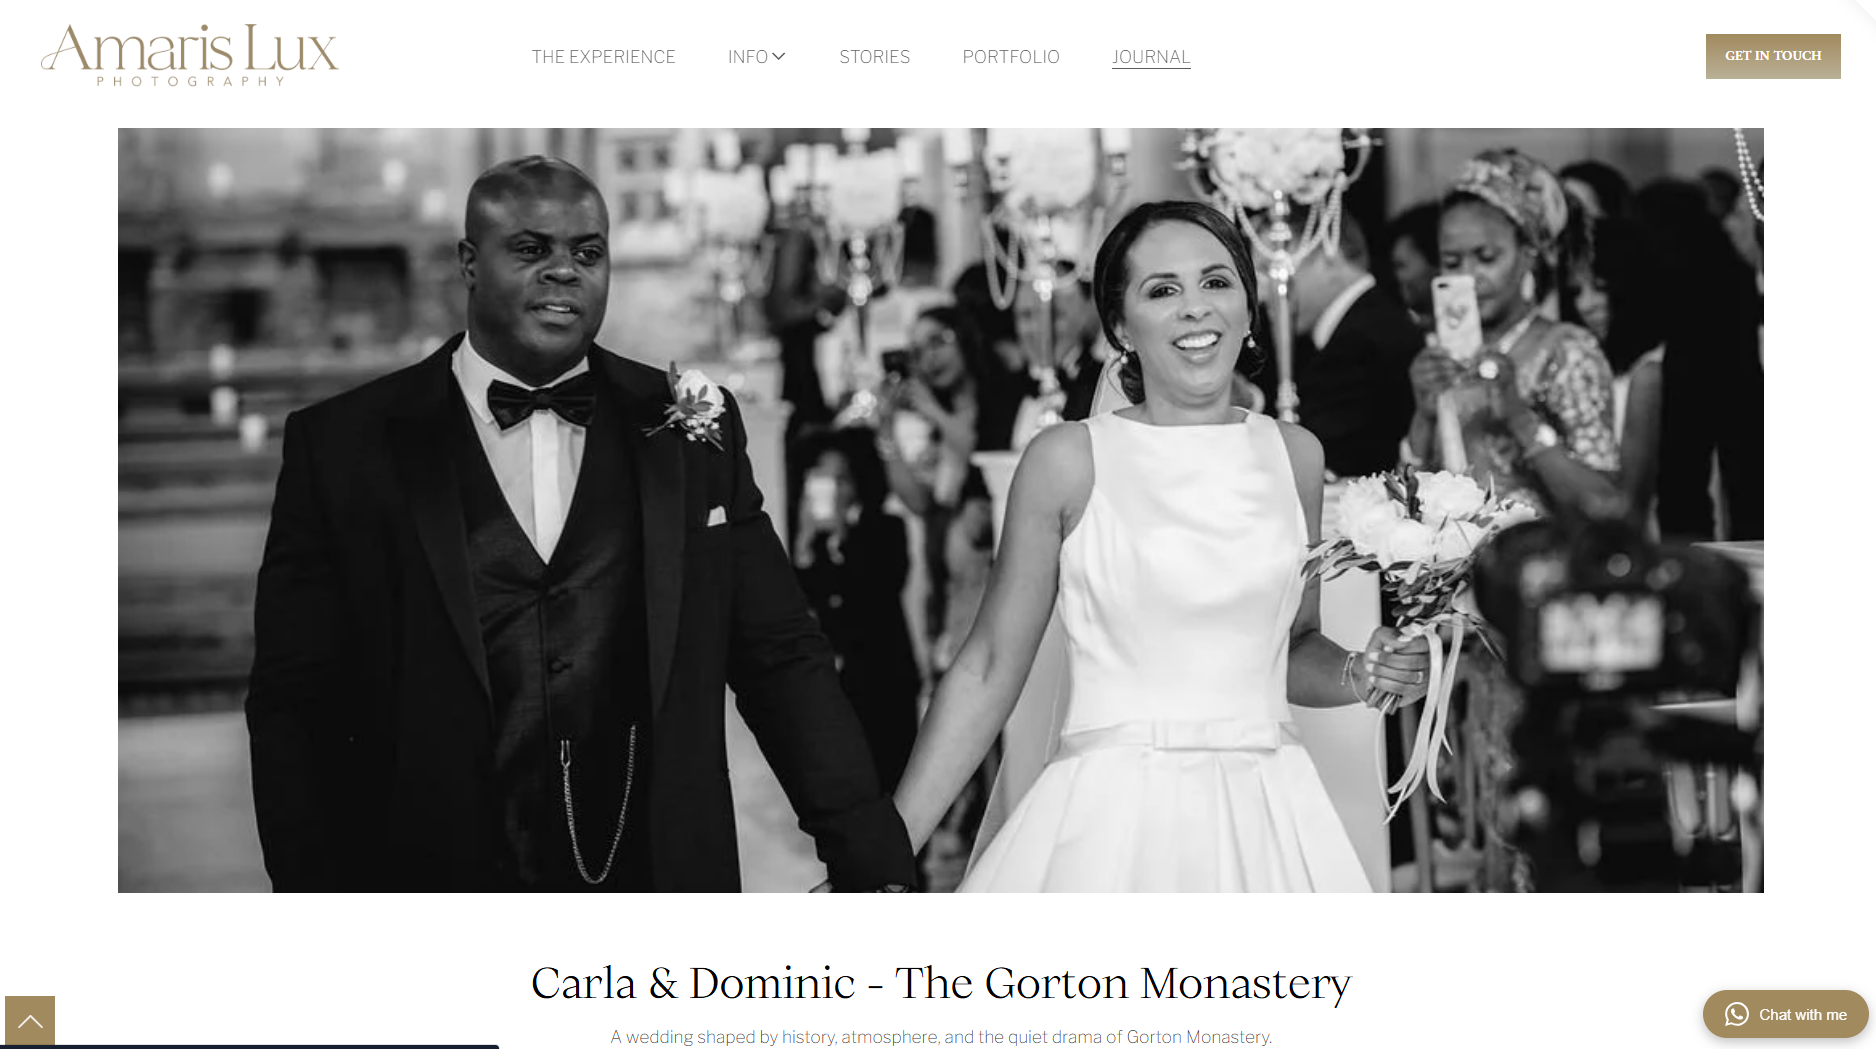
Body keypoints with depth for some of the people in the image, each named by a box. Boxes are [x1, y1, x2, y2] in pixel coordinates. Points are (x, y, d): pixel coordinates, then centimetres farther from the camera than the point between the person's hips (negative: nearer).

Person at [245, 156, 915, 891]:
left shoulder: (694, 430, 3)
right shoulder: (342, 446, -3)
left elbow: (783, 662, 3)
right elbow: (293, 705, -3)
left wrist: (872, 861, -5)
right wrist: (312, 885, -11)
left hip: (663, 873, 2)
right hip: (436, 872, -1)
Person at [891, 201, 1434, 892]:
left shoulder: (1294, 456, 8)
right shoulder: (1066, 460, -2)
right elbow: (989, 669, 0)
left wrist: (1362, 675, -2)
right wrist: (882, 853, -3)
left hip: (1266, 815, 3)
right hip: (1113, 815, -3)